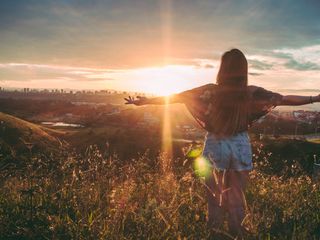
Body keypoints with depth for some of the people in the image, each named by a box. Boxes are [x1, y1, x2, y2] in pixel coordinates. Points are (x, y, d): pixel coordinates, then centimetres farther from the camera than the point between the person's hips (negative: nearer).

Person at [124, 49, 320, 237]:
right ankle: (237, 231, 22)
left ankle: (214, 230, 24)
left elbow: (174, 97, -10)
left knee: (215, 192, 15)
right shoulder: (252, 93, -9)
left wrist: (143, 101, 0)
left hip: (216, 146, -1)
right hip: (240, 146, 1)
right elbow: (286, 99, 1)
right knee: (237, 194, 14)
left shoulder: (212, 91, -14)